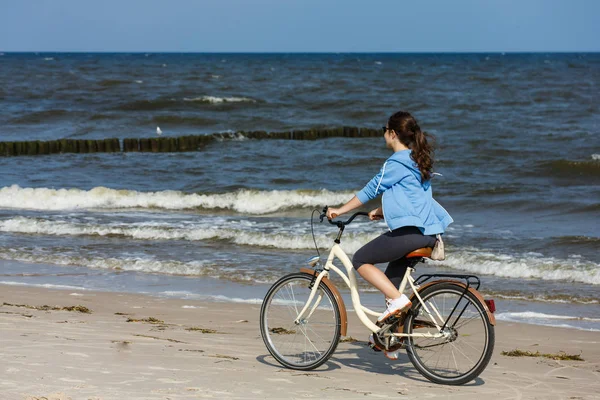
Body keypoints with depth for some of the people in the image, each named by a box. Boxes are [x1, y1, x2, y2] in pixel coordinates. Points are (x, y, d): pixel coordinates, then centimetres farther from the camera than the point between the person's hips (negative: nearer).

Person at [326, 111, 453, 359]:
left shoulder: (396, 163, -8)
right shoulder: (417, 161, 19)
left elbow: (370, 190, -5)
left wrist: (340, 210, 3)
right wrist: (381, 212, 33)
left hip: (409, 232, -9)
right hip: (428, 233, 10)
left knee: (360, 260, -1)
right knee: (391, 280, 18)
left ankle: (398, 300, -12)